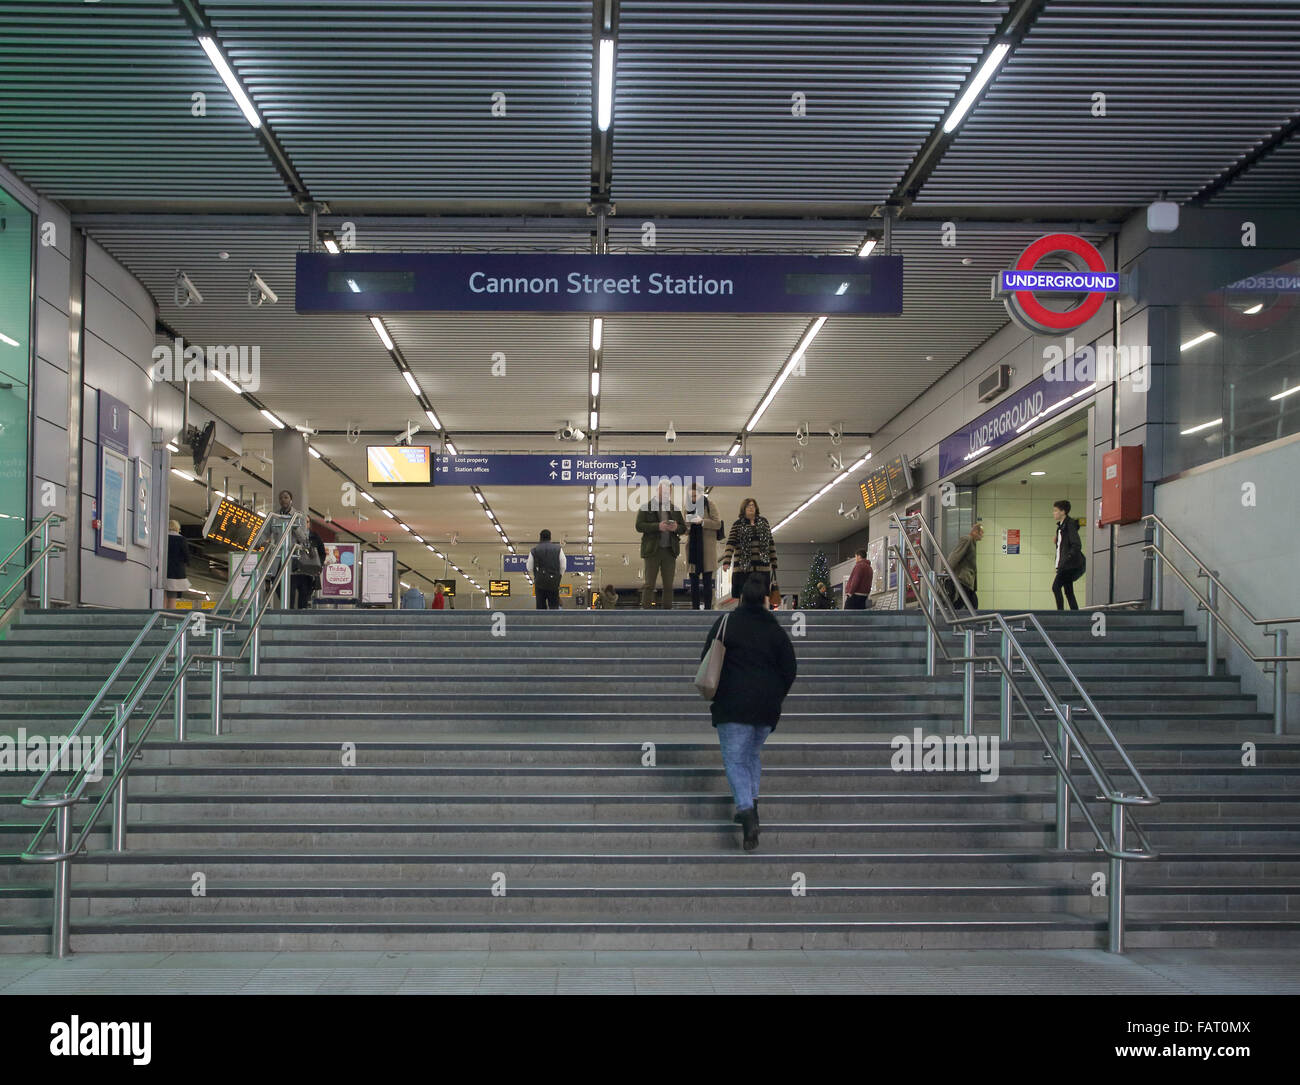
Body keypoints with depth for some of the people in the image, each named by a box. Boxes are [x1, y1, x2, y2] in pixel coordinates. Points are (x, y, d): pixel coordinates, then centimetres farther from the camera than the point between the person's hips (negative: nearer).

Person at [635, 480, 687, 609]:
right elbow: (639, 526, -7)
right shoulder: (646, 507, 2)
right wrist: (657, 527, -19)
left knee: (668, 585, 5)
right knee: (649, 584, -5)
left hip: (670, 551, 4)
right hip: (653, 550, -4)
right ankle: (645, 610, -4)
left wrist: (676, 528, -9)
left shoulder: (674, 508, 14)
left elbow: (683, 528, 15)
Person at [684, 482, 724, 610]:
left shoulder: (709, 505, -1)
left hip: (707, 546, -5)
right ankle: (695, 608, 7)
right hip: (693, 546, 5)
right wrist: (687, 523, -3)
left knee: (707, 580, -3)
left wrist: (702, 521, -18)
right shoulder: (689, 506, 15)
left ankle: (707, 607, -1)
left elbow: (718, 524, -7)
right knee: (693, 580, 4)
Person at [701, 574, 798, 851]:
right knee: (753, 754, 22)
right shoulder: (776, 629, 6)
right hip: (766, 708, 3)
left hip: (733, 704, -3)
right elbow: (790, 670, 7)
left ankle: (746, 810, -20)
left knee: (734, 760, -2)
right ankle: (751, 801, 16)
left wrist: (713, 695, 11)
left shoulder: (726, 622, -2)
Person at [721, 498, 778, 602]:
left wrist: (773, 561, 11)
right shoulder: (738, 524, 4)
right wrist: (726, 561, -19)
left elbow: (771, 543, 16)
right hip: (743, 566, -2)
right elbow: (730, 543, -6)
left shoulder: (763, 522, 13)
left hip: (762, 566, 2)